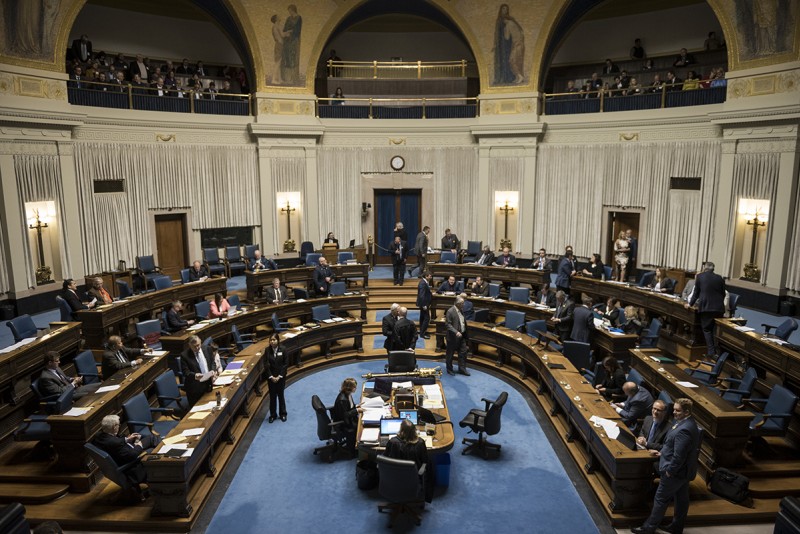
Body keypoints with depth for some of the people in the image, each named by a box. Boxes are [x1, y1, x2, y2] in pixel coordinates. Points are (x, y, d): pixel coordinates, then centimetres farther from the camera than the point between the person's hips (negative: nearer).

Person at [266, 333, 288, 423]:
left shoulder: (283, 350, -10)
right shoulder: (267, 350, -7)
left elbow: (286, 364, -8)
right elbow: (266, 364, -7)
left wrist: (279, 376, -12)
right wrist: (271, 376, -13)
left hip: (281, 376, -1)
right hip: (271, 377, 1)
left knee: (280, 395, 9)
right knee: (272, 396, 8)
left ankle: (283, 414, 23)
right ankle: (273, 415, 20)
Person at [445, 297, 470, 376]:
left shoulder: (461, 310, 5)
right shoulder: (450, 312, -18)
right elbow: (448, 324, -20)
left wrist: (465, 333, 13)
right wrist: (456, 332, -29)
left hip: (462, 335, 7)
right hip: (453, 336, -7)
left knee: (463, 352, 9)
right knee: (450, 353, 8)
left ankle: (462, 368, 21)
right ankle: (449, 369, 23)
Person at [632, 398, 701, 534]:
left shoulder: (683, 430, -32)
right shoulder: (686, 423, 2)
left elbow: (679, 455, -29)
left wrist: (669, 470, -18)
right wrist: (662, 452, 12)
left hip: (675, 471, -9)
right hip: (684, 470, 10)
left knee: (661, 499, 3)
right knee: (681, 498, 20)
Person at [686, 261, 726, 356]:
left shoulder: (700, 276, 2)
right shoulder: (719, 278, 9)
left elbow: (696, 292, 9)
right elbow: (723, 293, 14)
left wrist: (690, 304, 22)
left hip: (706, 307, -3)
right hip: (719, 307, 3)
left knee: (707, 329, 3)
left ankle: (711, 352, -4)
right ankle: (718, 351, 10)